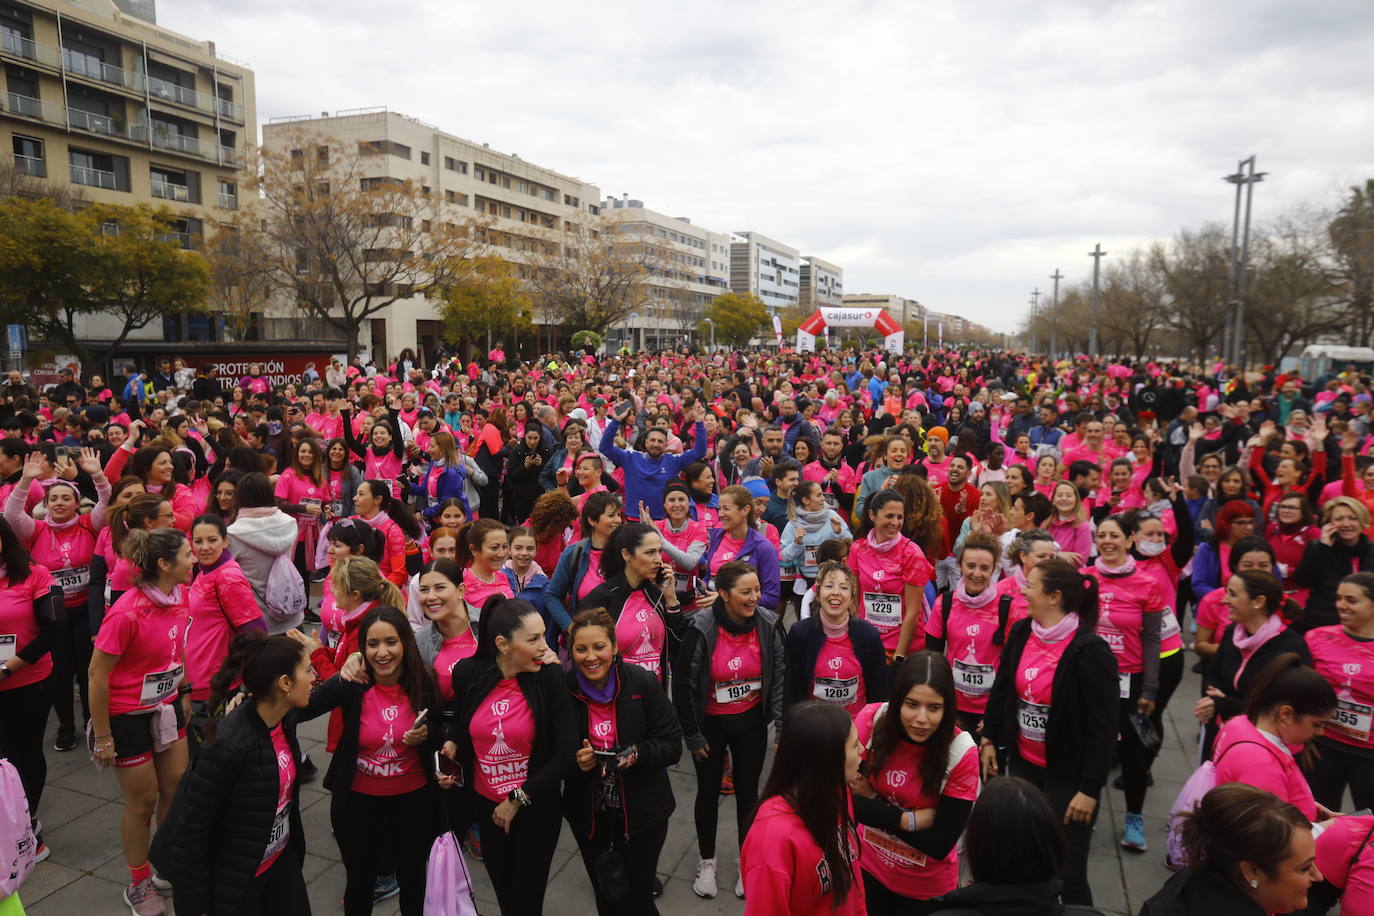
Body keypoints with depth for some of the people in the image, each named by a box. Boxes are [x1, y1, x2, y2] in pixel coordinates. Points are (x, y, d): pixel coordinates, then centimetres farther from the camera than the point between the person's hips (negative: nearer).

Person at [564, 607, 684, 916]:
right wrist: (576, 762, -20)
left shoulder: (643, 682, -15)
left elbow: (672, 745, -12)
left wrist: (637, 754, -29)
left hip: (642, 812, -2)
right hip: (589, 815, 2)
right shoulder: (564, 690, -11)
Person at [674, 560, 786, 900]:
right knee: (709, 792, 16)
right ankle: (706, 862, 38)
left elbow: (780, 675, -3)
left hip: (751, 723, 2)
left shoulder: (768, 624, -15)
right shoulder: (702, 628, -24)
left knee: (748, 791, 17)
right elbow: (683, 683, -13)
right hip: (710, 723, -2)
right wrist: (693, 735, -7)